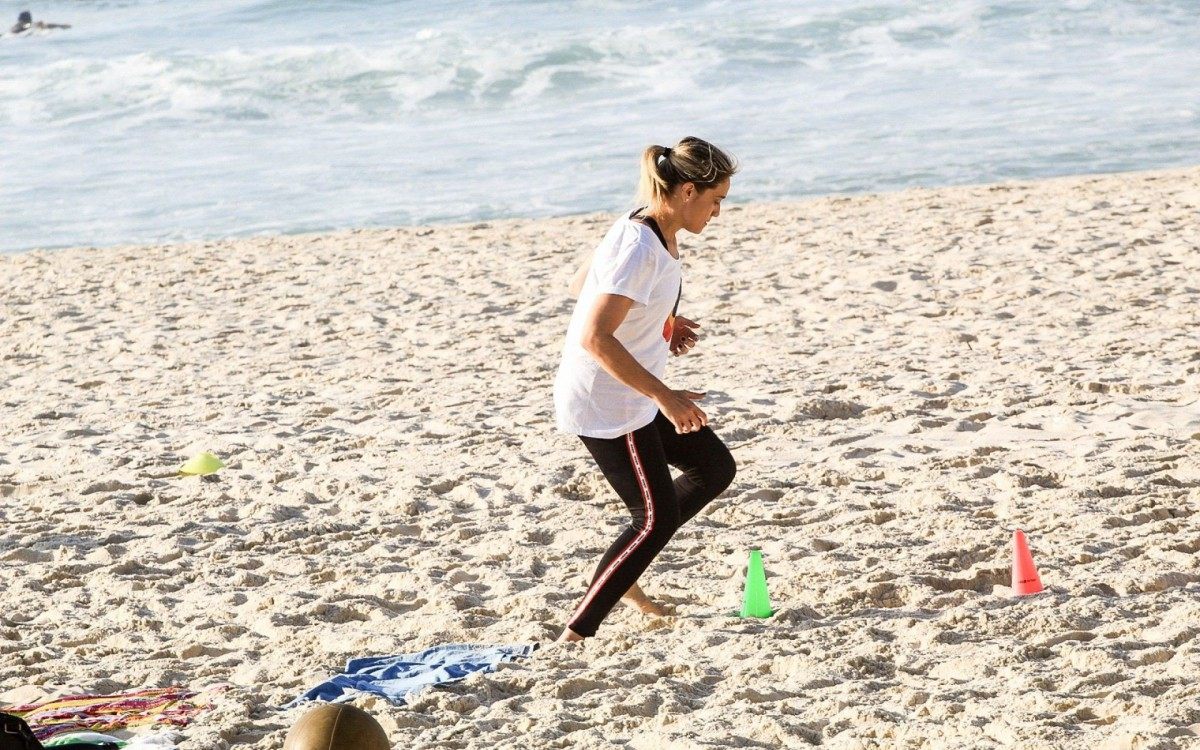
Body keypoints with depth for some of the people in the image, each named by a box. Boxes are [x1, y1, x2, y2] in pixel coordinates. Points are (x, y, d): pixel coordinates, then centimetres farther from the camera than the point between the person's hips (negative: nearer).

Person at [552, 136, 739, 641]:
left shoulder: (652, 233, 4)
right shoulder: (639, 249, -26)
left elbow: (581, 285, 19)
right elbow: (595, 338, -33)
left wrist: (661, 321, 14)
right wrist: (664, 397, -31)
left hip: (632, 397, 10)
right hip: (606, 404, -10)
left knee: (715, 468, 17)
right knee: (657, 519, -3)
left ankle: (622, 573, 22)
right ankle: (575, 635, 3)